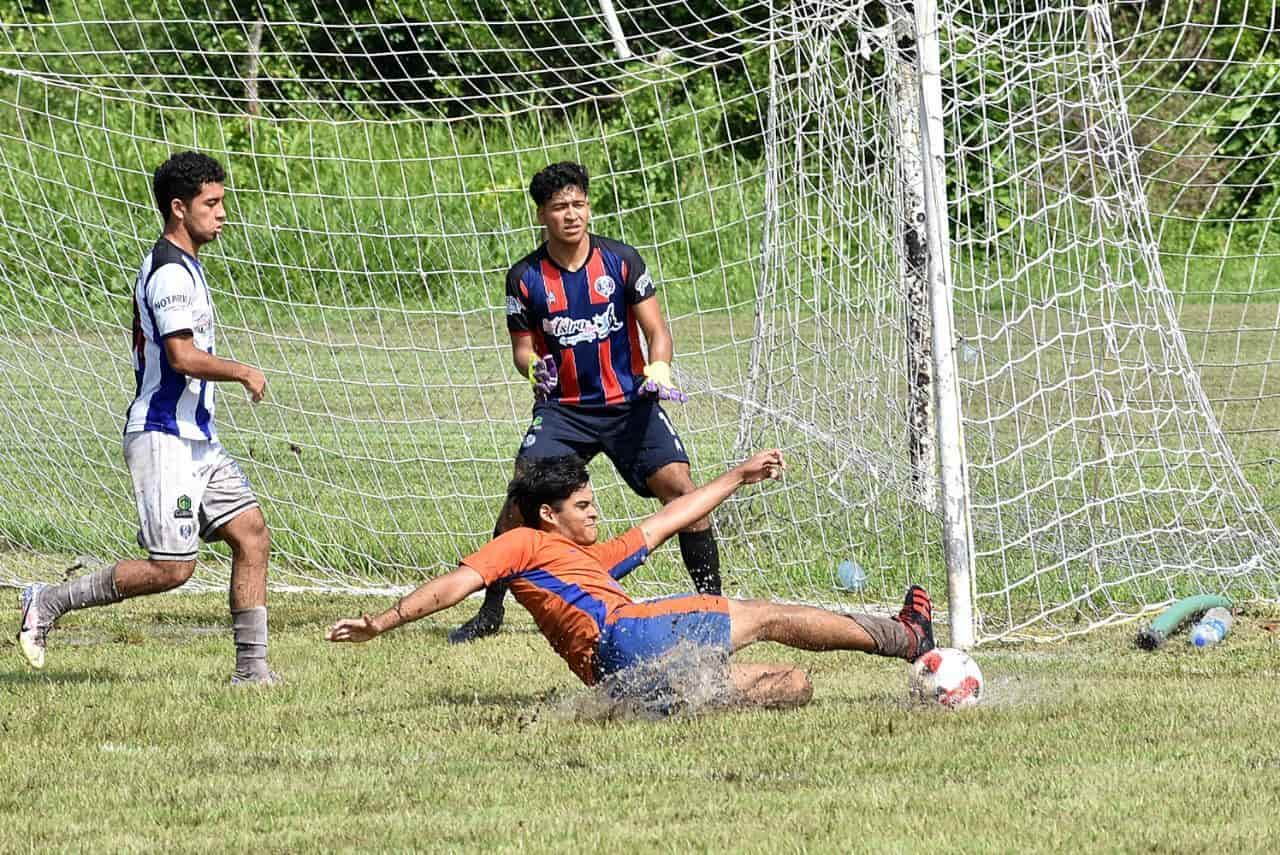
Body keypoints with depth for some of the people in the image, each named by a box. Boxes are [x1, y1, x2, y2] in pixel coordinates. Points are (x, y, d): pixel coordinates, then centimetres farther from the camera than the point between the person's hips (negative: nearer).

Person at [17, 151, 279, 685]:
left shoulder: (180, 265, 16)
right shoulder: (171, 272, -17)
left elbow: (143, 343, 26)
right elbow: (183, 356, -26)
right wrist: (244, 373, -13)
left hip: (196, 440, 10)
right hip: (164, 438, -10)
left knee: (252, 535, 2)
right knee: (170, 569, -9)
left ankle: (251, 666, 4)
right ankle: (49, 603, 4)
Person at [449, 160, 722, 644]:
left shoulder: (621, 261, -1)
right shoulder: (525, 277, 0)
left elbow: (657, 330, 1)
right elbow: (522, 348, 7)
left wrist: (658, 368, -20)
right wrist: (533, 367, -17)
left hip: (629, 403, 0)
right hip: (562, 408, 0)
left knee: (679, 487, -16)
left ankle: (712, 600, -5)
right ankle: (490, 612, -4)